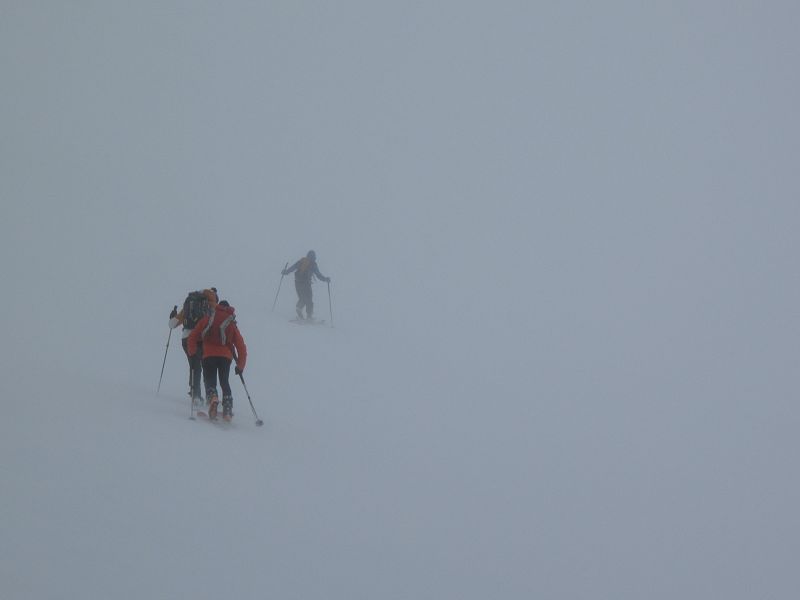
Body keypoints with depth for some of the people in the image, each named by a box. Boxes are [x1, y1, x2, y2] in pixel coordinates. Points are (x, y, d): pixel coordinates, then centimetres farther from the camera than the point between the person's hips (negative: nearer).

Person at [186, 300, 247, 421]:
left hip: (209, 355, -2)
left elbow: (192, 337, 7)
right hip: (226, 356, 2)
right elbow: (241, 348, 12)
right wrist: (240, 366, 20)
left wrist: (192, 352, 17)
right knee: (224, 382, 17)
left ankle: (212, 396, -27)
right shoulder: (232, 325, 14)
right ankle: (228, 410, 5)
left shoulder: (207, 319, 11)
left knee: (210, 381, 6)